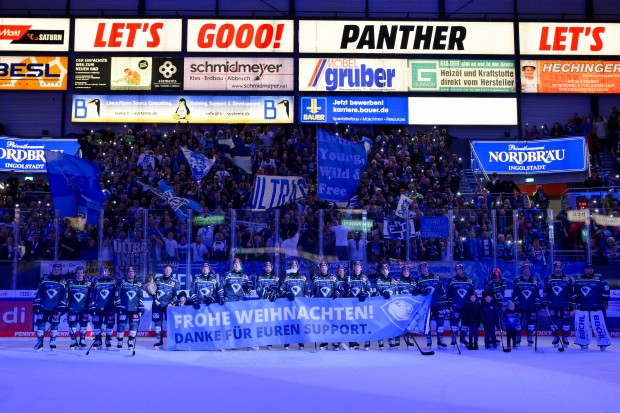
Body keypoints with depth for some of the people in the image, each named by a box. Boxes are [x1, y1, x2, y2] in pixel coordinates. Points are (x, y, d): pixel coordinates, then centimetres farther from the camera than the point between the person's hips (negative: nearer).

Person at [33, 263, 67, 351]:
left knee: (54, 324, -2)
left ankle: (53, 343, 8)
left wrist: (61, 307, -5)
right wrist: (36, 304, 2)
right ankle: (39, 343, 6)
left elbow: (64, 296, 3)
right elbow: (38, 293, 8)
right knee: (41, 323, -2)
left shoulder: (63, 283, 4)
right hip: (43, 307, 1)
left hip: (55, 308, -1)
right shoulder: (45, 281, 7)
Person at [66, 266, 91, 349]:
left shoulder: (88, 283, 1)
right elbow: (66, 295, 5)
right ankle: (74, 343, 11)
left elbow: (91, 296, 7)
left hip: (84, 308, 0)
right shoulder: (70, 283, 0)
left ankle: (82, 342, 11)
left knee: (83, 324, 0)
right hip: (73, 308, 0)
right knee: (72, 325, 0)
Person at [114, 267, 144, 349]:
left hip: (134, 309, 2)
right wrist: (118, 306, -6)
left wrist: (141, 308, 6)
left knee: (134, 325, -2)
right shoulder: (121, 283, 4)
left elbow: (140, 297, 13)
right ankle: (119, 343, 5)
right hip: (123, 309, -2)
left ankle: (131, 343, 9)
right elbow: (117, 296, 1)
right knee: (121, 325, -5)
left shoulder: (138, 284, 12)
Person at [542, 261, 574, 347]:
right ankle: (555, 338, 13)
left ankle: (565, 338, 9)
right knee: (553, 320, 2)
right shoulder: (549, 278, 4)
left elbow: (571, 292, 4)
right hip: (552, 304, 1)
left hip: (564, 304, -1)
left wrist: (571, 304, 1)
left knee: (566, 320, -3)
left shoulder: (568, 279, 2)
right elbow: (545, 291, 6)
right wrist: (544, 301, 1)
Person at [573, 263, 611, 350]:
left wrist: (605, 303, -4)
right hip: (582, 307, 3)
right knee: (580, 325, 2)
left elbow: (605, 291, -2)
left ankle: (603, 343, 6)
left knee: (599, 325, -6)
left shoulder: (599, 279, -2)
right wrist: (575, 303, 14)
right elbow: (575, 293, 15)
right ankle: (583, 343, 14)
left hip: (596, 307, -3)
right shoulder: (579, 279, 8)